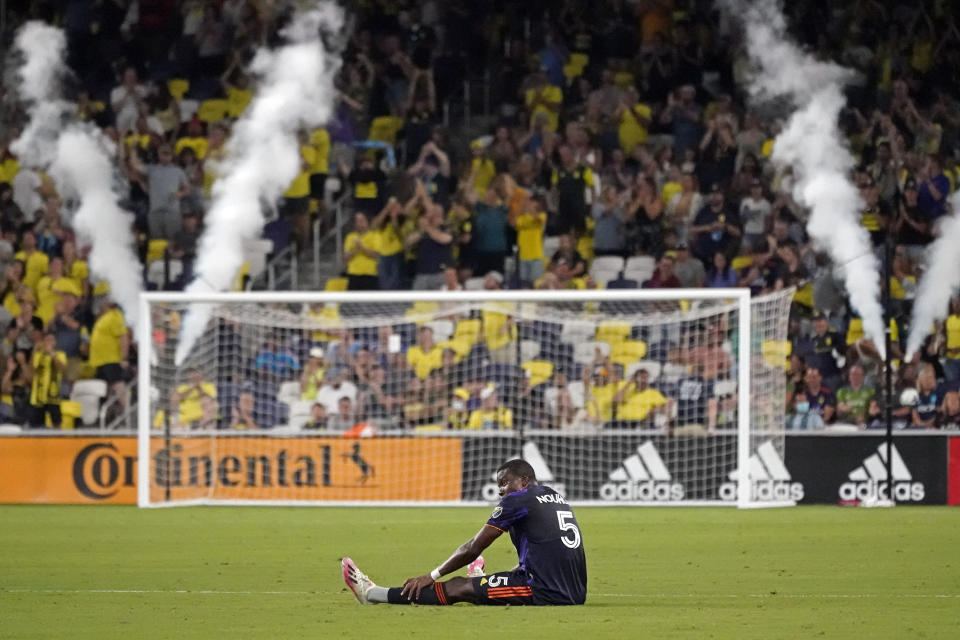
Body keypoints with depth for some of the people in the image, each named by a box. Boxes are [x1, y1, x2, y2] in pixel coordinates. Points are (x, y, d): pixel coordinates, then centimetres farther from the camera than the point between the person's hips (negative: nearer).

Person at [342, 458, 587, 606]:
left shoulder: (517, 500, -3)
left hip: (545, 594, -8)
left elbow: (473, 549, 1)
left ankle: (372, 594, 10)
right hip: (575, 595, 8)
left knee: (457, 588, 2)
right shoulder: (557, 497, 20)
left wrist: (431, 577, 11)